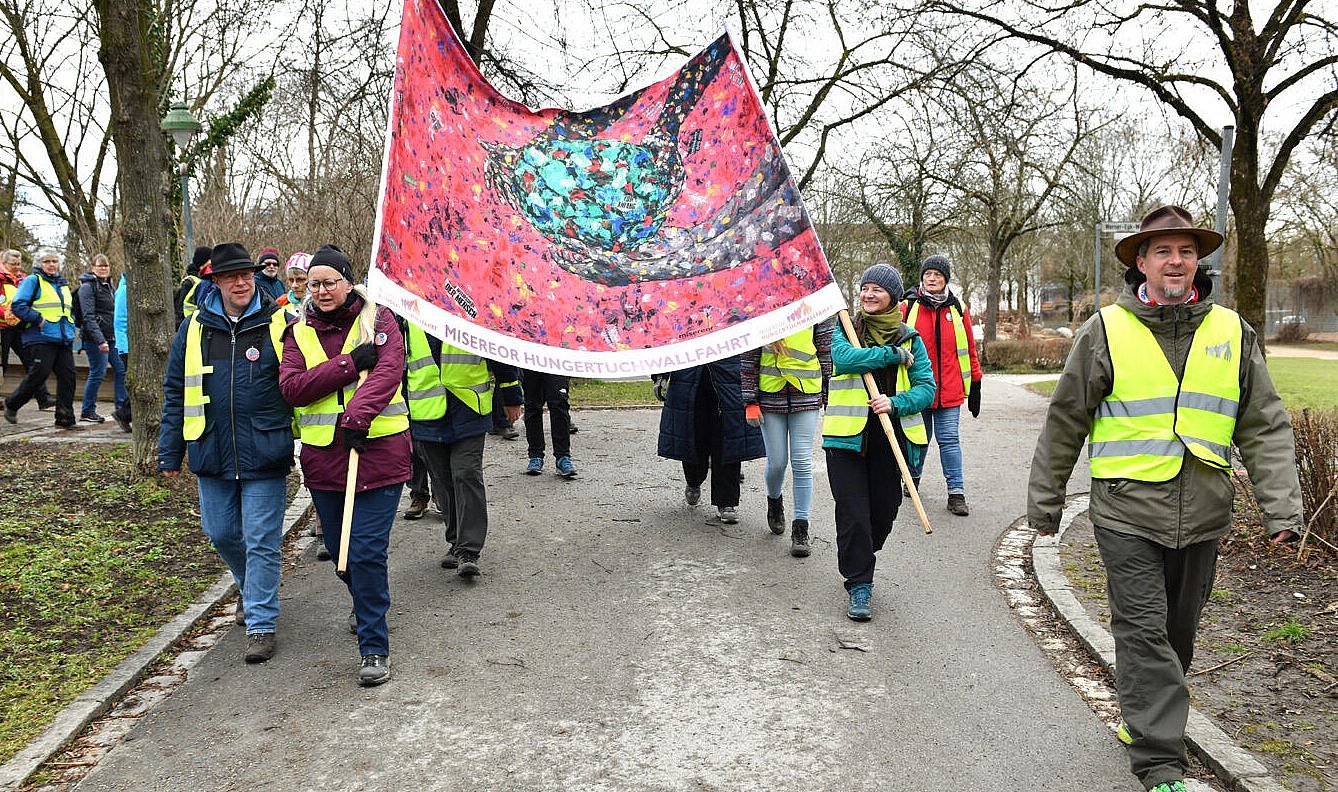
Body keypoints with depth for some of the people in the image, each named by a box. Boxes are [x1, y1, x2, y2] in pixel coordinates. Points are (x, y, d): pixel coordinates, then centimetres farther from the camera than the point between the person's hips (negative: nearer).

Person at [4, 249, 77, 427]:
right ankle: (11, 405, 13)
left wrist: (71, 328, 17)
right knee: (39, 374, -10)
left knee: (67, 375, -2)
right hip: (41, 338, -6)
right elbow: (17, 305, -8)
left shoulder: (63, 284, 22)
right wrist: (38, 319, -16)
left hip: (64, 339, 6)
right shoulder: (33, 281, 0)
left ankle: (65, 417, 2)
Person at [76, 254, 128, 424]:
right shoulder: (88, 287, -9)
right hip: (95, 338, -8)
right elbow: (88, 317, -17)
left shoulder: (109, 286, 17)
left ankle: (121, 405, 16)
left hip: (111, 337, 8)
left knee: (121, 369, 6)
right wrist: (100, 340, -24)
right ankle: (87, 411, 5)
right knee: (98, 373, -5)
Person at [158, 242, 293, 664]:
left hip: (264, 455, -4)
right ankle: (250, 589, 43)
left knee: (261, 542, -1)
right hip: (212, 454, 4)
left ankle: (261, 625, 9)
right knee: (221, 534, 17)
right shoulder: (194, 328, 6)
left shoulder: (279, 324, -3)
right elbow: (175, 392, 10)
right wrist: (170, 452, 8)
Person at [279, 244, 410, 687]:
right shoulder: (299, 333, 9)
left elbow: (388, 371, -16)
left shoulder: (378, 321, 1)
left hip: (378, 453, -4)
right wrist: (350, 364, -15)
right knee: (338, 550, 18)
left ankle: (374, 648, 4)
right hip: (324, 456, 4)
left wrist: (357, 415, -31)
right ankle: (365, 604, 48)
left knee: (367, 552, -9)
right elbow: (292, 388, -6)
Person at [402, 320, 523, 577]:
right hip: (427, 416, 4)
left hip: (468, 413, -4)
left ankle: (468, 550, -4)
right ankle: (456, 541, 27)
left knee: (467, 475, -9)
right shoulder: (408, 319, 4)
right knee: (442, 481, 11)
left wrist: (511, 399, 11)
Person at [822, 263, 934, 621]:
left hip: (891, 435, 2)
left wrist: (896, 403, -17)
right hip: (848, 433, -2)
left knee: (883, 511, 10)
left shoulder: (909, 338, 8)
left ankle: (859, 562, 37)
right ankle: (859, 586, 4)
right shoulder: (845, 329, 4)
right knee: (852, 511, -7)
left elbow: (927, 387, 1)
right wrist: (893, 355, -15)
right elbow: (843, 358, -18)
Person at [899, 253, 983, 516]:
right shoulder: (908, 307, 0)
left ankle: (956, 493, 3)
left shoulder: (958, 310, 6)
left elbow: (969, 349, 11)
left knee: (949, 439, -1)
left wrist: (975, 385, 11)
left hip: (949, 389, 1)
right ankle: (913, 479, 34)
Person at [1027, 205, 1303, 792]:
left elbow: (1265, 428, 7)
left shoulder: (1232, 332, 6)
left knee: (1178, 634, 16)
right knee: (1144, 633, -4)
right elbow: (1064, 424, 3)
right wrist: (1045, 502, 6)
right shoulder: (1105, 331, -3)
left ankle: (1143, 716, 38)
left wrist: (1282, 508, -1)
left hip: (1202, 517, 4)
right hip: (1127, 511, -3)